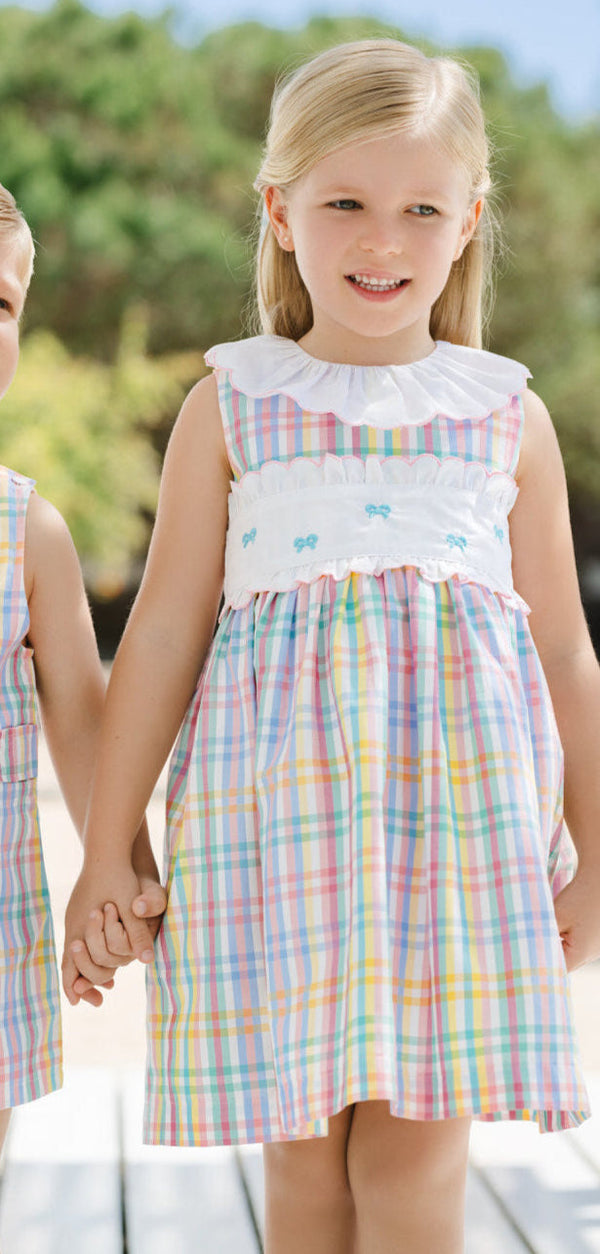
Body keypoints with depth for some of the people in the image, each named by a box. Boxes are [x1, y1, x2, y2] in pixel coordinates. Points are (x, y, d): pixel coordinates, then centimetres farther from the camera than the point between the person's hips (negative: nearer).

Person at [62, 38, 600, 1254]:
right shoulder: (231, 404, 8)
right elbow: (164, 630, 7)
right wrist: (107, 849, 5)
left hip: (462, 795, 0)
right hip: (277, 799, 0)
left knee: (411, 1150, -3)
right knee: (304, 1154, 4)